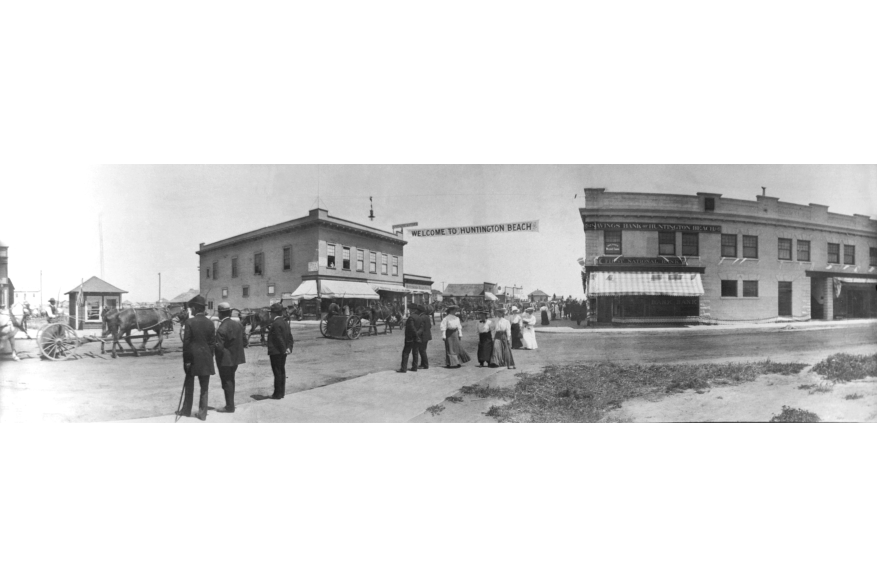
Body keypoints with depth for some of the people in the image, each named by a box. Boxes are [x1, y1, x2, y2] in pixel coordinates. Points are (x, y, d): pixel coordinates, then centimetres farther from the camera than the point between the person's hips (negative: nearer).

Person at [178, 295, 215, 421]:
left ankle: (187, 410, 23)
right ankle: (203, 413, 7)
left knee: (189, 386, 13)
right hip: (206, 359, 2)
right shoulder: (210, 323, -1)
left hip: (193, 358, -2)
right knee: (204, 387, 7)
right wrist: (210, 356, 10)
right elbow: (212, 342, 2)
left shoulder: (190, 322, -12)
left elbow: (186, 342, -12)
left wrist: (186, 360, -6)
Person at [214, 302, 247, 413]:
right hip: (236, 358, 8)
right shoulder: (238, 325, 1)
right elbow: (244, 342, 6)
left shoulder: (221, 329, -22)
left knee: (227, 382, 3)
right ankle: (230, 404, 29)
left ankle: (230, 406, 10)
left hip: (225, 360, -8)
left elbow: (219, 347, -23)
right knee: (231, 381, 20)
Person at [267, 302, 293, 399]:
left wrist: (284, 349, -13)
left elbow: (279, 338, -20)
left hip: (276, 352, -9)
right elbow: (290, 337, 11)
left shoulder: (276, 324, -18)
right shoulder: (285, 323, 11)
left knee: (277, 373, -4)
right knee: (282, 372, 14)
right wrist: (289, 347, 5)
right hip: (282, 352, 9)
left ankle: (278, 394, 0)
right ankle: (282, 393, 20)